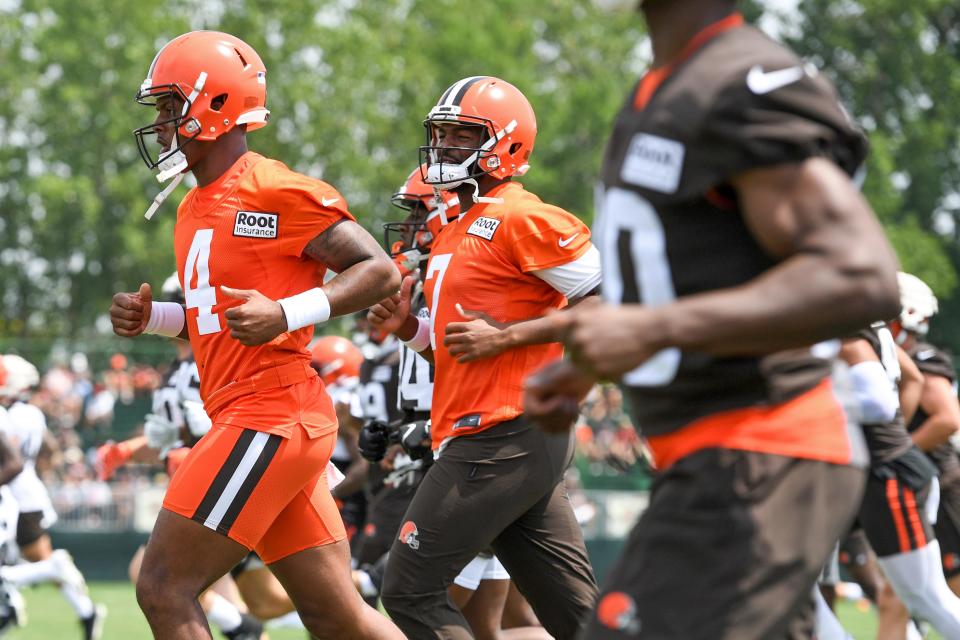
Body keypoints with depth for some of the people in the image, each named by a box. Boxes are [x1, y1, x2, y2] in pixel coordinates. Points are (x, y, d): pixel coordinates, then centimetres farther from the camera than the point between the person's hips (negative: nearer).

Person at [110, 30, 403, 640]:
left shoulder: (275, 193, -11)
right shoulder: (197, 209, 17)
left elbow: (380, 271, -12)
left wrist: (286, 314, -23)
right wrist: (151, 317, 9)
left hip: (271, 417, -10)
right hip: (249, 419, 10)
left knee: (165, 588, -9)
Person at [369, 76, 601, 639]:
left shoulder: (521, 220, -10)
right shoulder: (457, 233, 19)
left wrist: (504, 336, -17)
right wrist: (407, 326, 7)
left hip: (503, 440, -10)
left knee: (411, 592, -7)